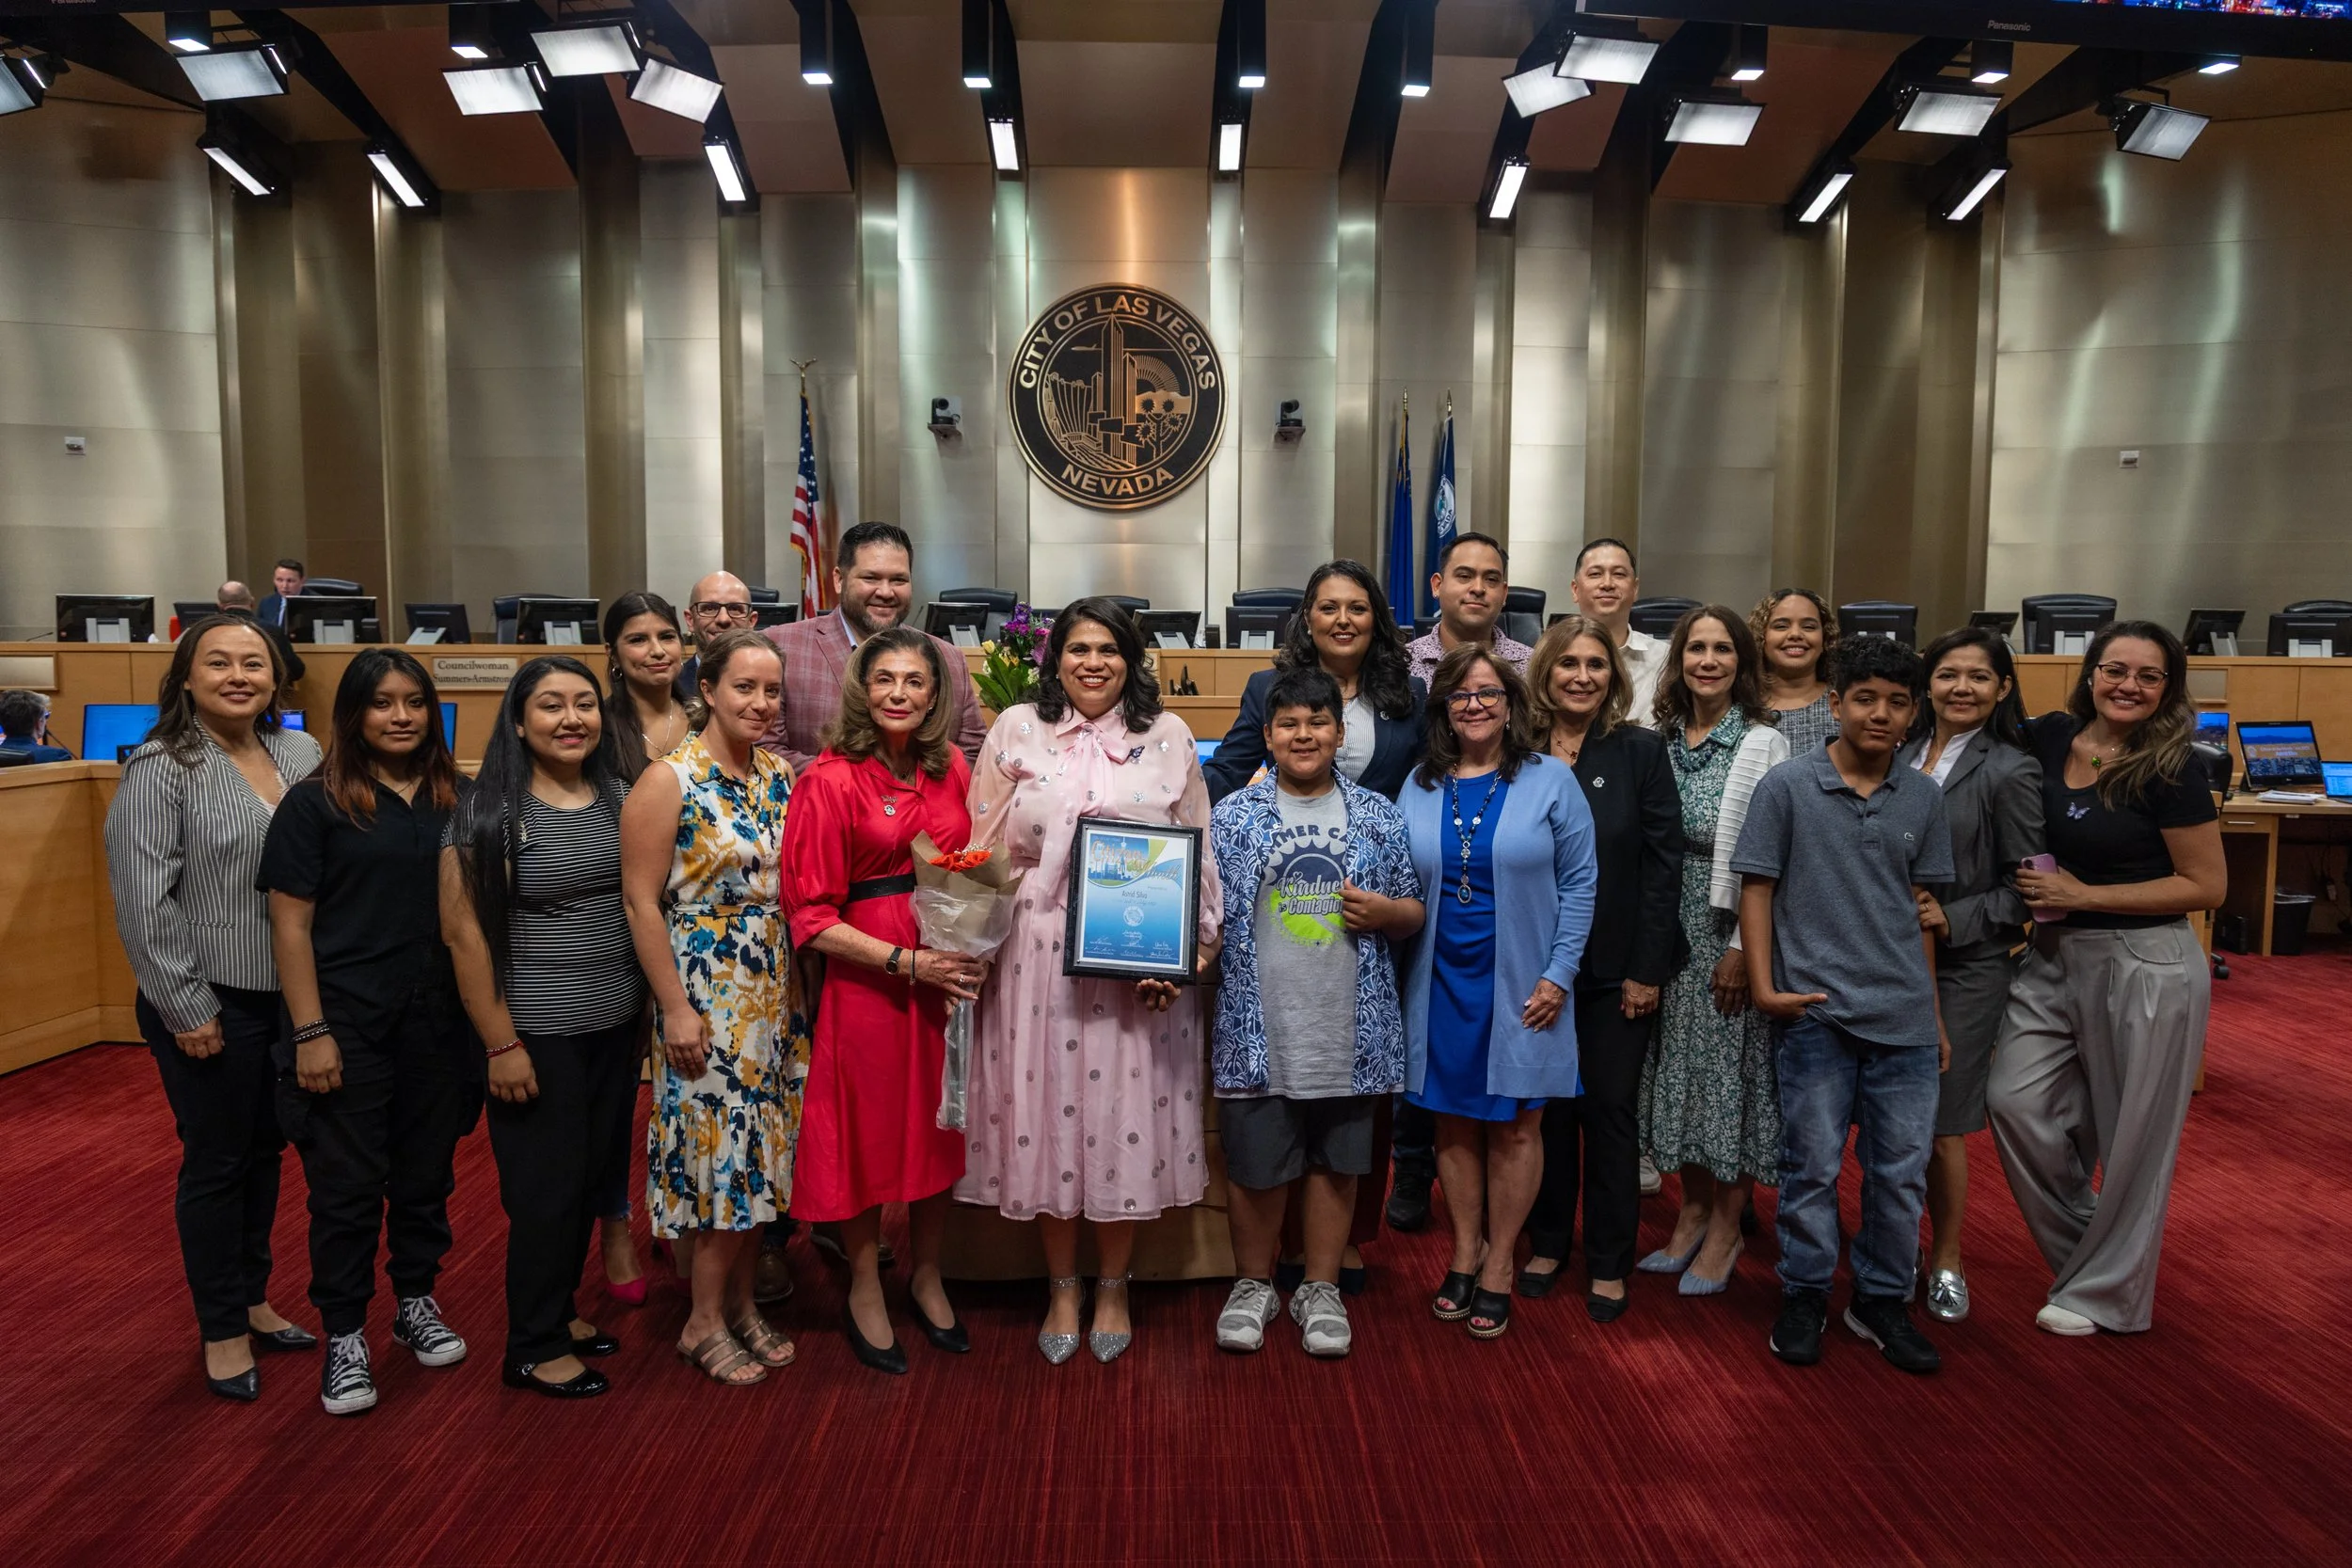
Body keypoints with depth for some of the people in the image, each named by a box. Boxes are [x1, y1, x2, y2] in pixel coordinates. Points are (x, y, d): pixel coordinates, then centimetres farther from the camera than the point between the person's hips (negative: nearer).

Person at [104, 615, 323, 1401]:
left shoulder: (302, 755, 4)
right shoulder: (160, 770, -11)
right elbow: (143, 903, -14)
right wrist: (187, 1010, -14)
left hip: (292, 996, 5)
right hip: (211, 1004, -5)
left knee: (265, 1150, 17)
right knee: (217, 1162, 7)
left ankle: (251, 1299, 35)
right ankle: (223, 1330, 23)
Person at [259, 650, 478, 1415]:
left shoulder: (454, 799, 5)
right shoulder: (315, 801, -5)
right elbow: (290, 924, -6)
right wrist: (310, 1031, -11)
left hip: (438, 1019, 3)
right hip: (349, 1021, -3)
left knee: (427, 1171, 14)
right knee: (347, 1182, 5)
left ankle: (416, 1302, 33)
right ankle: (344, 1336, 20)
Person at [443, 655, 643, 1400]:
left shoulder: (620, 798, 4)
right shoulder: (489, 811, -11)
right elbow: (463, 931, -12)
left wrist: (651, 1006, 8)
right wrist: (501, 1043, -13)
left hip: (616, 1027, 5)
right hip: (537, 1033, -5)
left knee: (594, 1175, 15)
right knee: (546, 1185, 5)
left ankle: (559, 1309, 35)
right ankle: (533, 1348, 22)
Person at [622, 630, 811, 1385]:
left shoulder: (779, 777, 6)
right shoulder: (670, 782, -11)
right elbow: (641, 902, -13)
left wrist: (799, 986, 7)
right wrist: (675, 1008, -15)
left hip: (774, 989, 6)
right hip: (706, 992, -6)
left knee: (755, 1149, 13)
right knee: (724, 1149, 1)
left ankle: (740, 1304, 30)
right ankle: (705, 1323, 19)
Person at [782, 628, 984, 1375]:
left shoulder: (951, 768, 4)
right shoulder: (830, 779, -10)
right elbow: (812, 916, -10)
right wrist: (908, 962, -17)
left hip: (953, 972, 5)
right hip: (866, 980, -4)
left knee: (941, 1130, 14)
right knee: (868, 1135, 9)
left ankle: (927, 1277, 36)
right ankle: (865, 1292, 31)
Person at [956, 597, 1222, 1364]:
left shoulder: (1169, 738, 5)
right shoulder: (1016, 730, 5)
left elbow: (1199, 855, 5)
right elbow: (983, 851, 5)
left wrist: (1187, 950, -4)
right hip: (1037, 960, 0)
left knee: (1126, 1118, 6)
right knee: (1044, 1115, 7)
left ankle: (1113, 1287, 27)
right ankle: (1061, 1287, 27)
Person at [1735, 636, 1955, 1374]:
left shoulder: (1923, 798, 7)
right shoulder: (1786, 786, -4)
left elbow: (1920, 908, 14)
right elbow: (1756, 890, -2)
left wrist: (1934, 1011, 15)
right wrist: (1764, 987, -10)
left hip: (1904, 1015, 4)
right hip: (1815, 1010, -3)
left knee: (1902, 1169, 10)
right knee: (1813, 1165, 6)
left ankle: (1882, 1300, 27)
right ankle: (1804, 1297, 23)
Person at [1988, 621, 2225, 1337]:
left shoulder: (2169, 773, -14)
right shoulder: (2047, 738, -1)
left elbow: (2207, 885, -11)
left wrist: (2083, 895, -16)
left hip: (2146, 966, -5)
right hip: (2054, 956, 5)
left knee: (2131, 1134, 7)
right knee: (2016, 1099, 0)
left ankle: (2106, 1292, 26)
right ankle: (2086, 1248, 24)